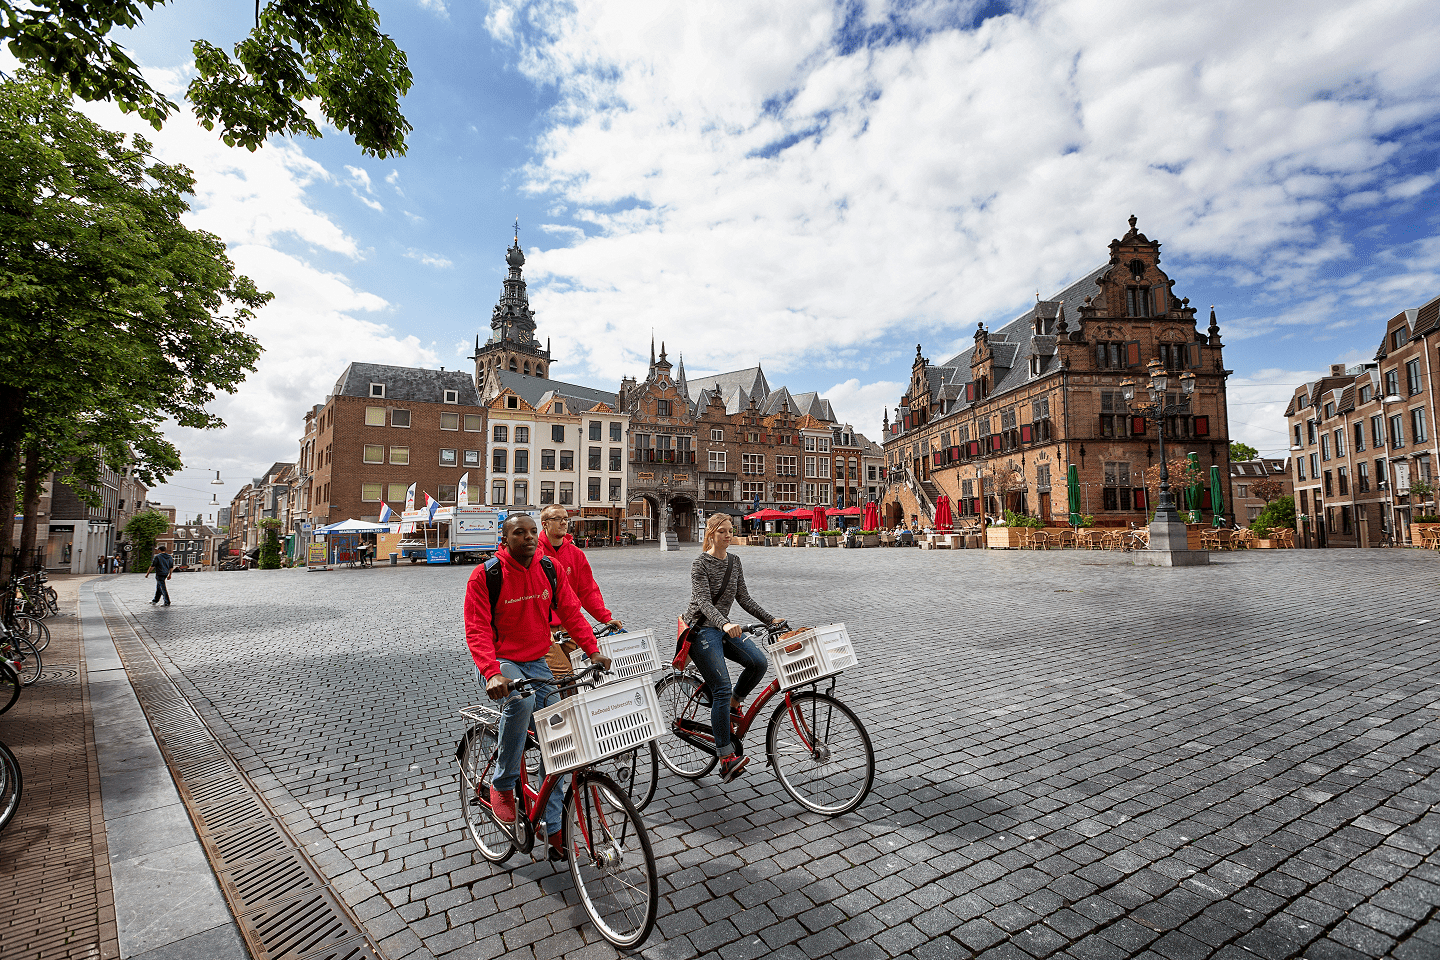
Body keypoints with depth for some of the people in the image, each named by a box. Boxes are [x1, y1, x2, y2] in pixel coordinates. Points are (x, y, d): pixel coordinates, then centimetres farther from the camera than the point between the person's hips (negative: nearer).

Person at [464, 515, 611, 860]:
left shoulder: (549, 570, -2)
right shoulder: (485, 575, -15)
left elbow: (571, 611, 0)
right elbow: (477, 630, -19)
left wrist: (593, 650, -12)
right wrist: (492, 674, -34)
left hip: (537, 663, 5)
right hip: (501, 663, -4)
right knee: (521, 699, -37)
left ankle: (554, 828, 17)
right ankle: (502, 784, -12)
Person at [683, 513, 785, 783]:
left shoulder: (734, 561, 9)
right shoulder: (700, 564, -12)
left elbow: (744, 598, 11)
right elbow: (704, 602, -23)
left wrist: (771, 619, 3)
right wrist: (725, 624, -40)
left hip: (724, 627, 6)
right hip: (701, 629, -6)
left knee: (758, 661, -18)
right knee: (722, 689, -16)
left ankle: (733, 704, 7)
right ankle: (726, 758, -9)